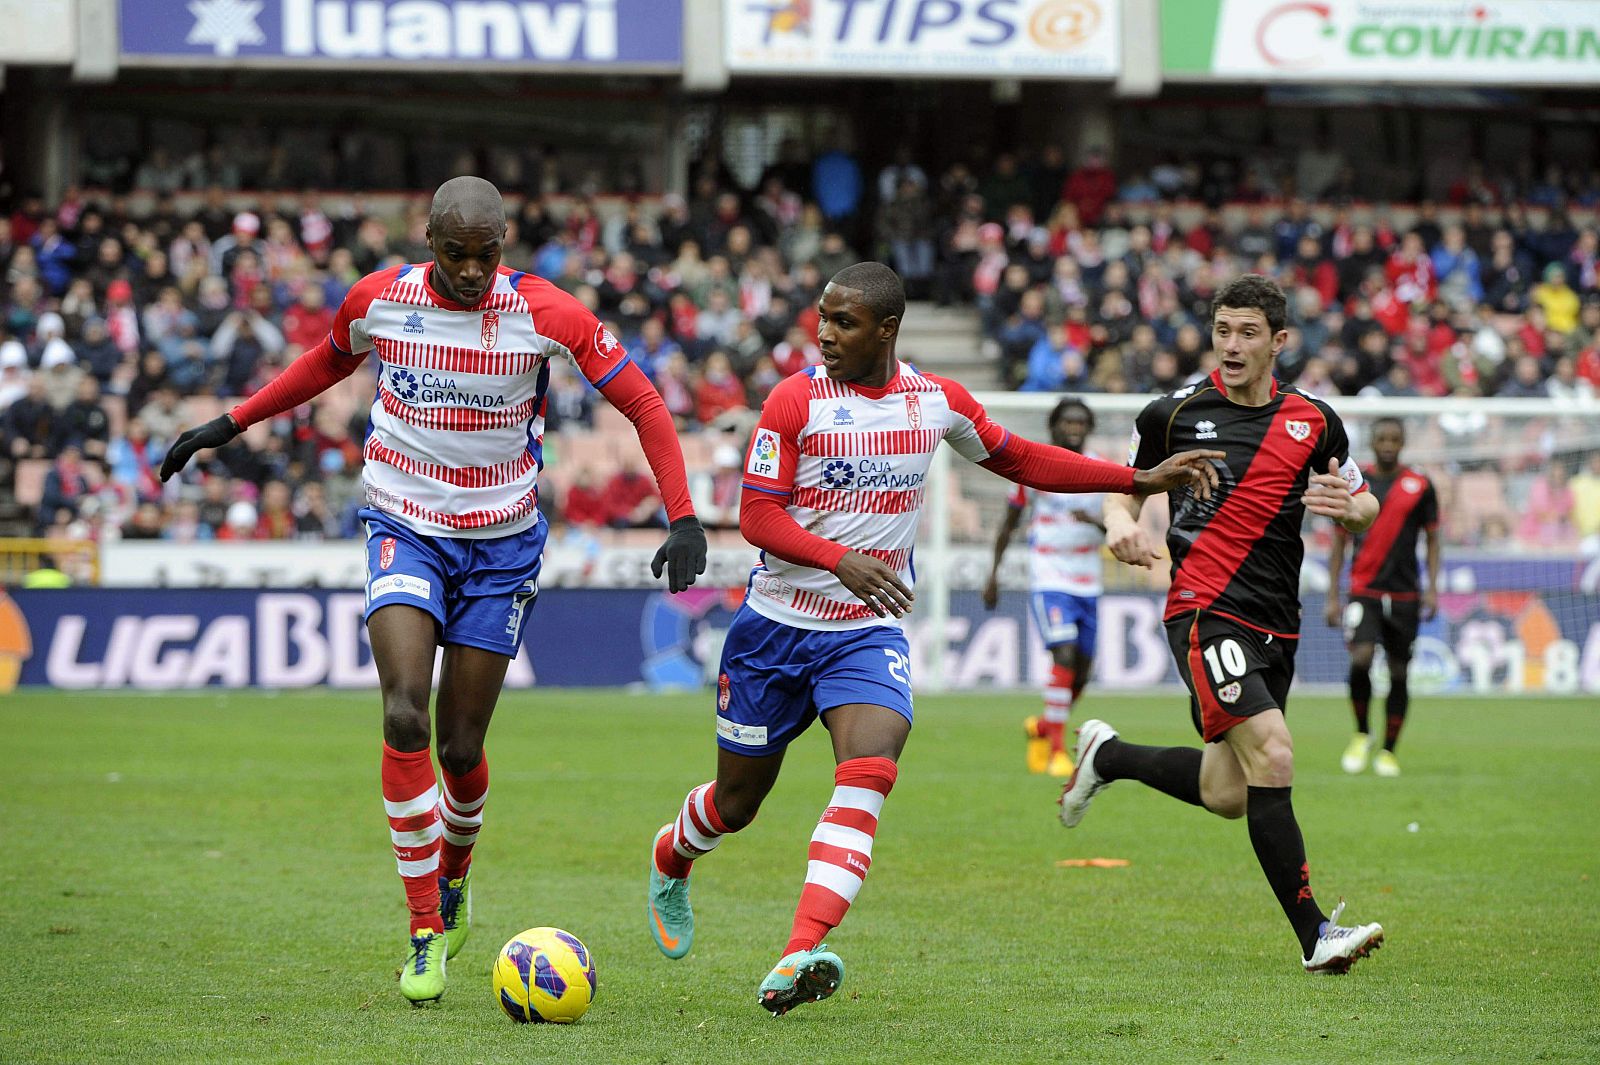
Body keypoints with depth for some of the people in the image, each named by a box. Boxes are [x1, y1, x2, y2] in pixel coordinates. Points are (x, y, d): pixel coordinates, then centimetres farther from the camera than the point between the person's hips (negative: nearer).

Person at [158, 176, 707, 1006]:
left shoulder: (546, 314, -14)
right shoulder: (377, 300, -7)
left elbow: (643, 403, -7)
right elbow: (329, 360, 16)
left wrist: (683, 518, -16)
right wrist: (230, 424, 18)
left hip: (501, 542, 0)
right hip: (405, 529, 0)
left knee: (461, 748, 1)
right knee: (404, 718, -20)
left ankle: (453, 874, 35)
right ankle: (426, 931, -12)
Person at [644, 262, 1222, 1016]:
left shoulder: (938, 402, 1)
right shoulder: (795, 400, -10)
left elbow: (1017, 460, 17)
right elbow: (757, 515, -13)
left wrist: (1140, 480, 13)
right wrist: (840, 559, -30)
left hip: (869, 631, 1)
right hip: (777, 623, -1)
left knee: (868, 773, -25)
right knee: (737, 798, 10)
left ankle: (795, 963, -36)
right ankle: (670, 861, 48)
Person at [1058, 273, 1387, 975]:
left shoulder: (1314, 421, 8)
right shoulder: (1173, 414, 0)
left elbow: (1366, 510, 16)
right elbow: (1125, 484, 15)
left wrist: (1348, 505, -8)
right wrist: (1121, 523, -8)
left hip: (1276, 624, 5)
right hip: (1205, 609, -5)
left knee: (1227, 796, 10)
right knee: (1272, 757, -22)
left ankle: (1107, 755, 37)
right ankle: (1314, 935, -21)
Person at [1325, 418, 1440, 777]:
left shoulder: (1420, 486, 4)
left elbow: (1432, 538, 10)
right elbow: (1339, 542, 8)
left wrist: (1432, 588, -1)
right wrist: (1332, 596, 3)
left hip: (1404, 595, 1)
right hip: (1363, 590, -1)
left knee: (1399, 673, 3)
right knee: (1360, 660, -20)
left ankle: (1388, 751, 16)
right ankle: (1361, 734, 1)